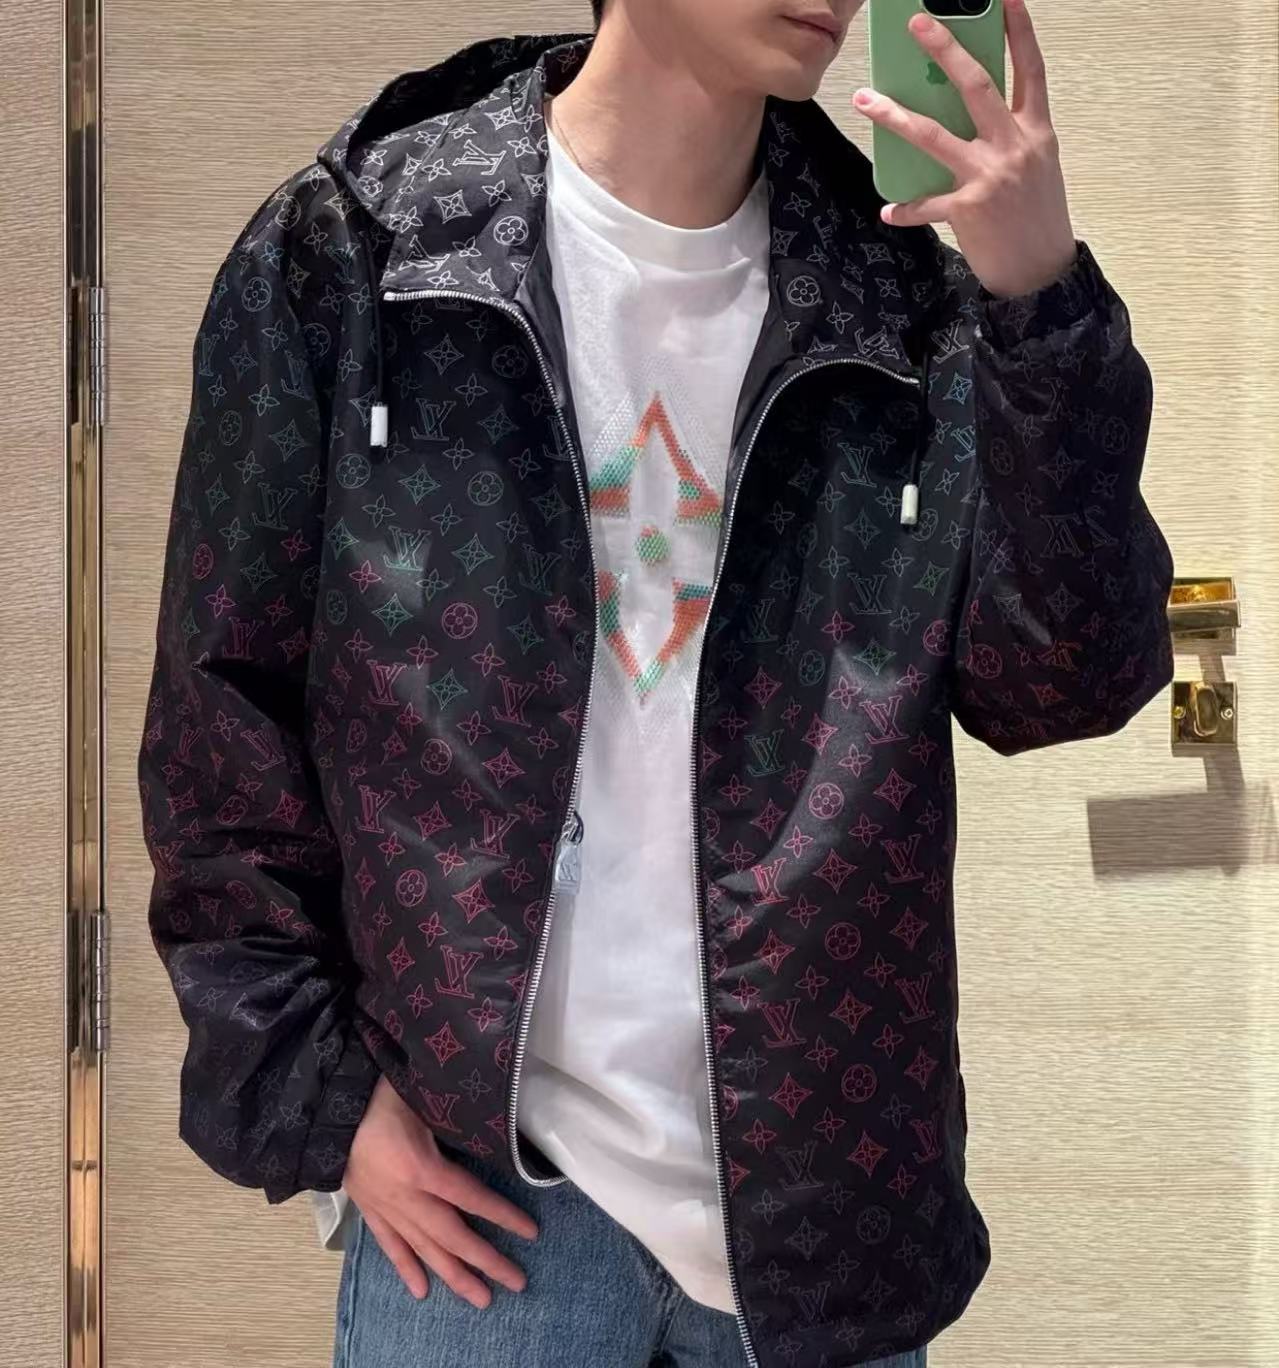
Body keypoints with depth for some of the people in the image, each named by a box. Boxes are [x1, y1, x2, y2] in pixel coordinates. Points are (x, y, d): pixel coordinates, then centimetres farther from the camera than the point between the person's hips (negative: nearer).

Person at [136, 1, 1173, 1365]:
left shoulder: (898, 296, 2)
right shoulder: (349, 254, -5)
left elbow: (1069, 683, -7)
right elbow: (227, 712, -1)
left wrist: (1044, 303, -17)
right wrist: (312, 1093, -5)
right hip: (482, 1177, -2)